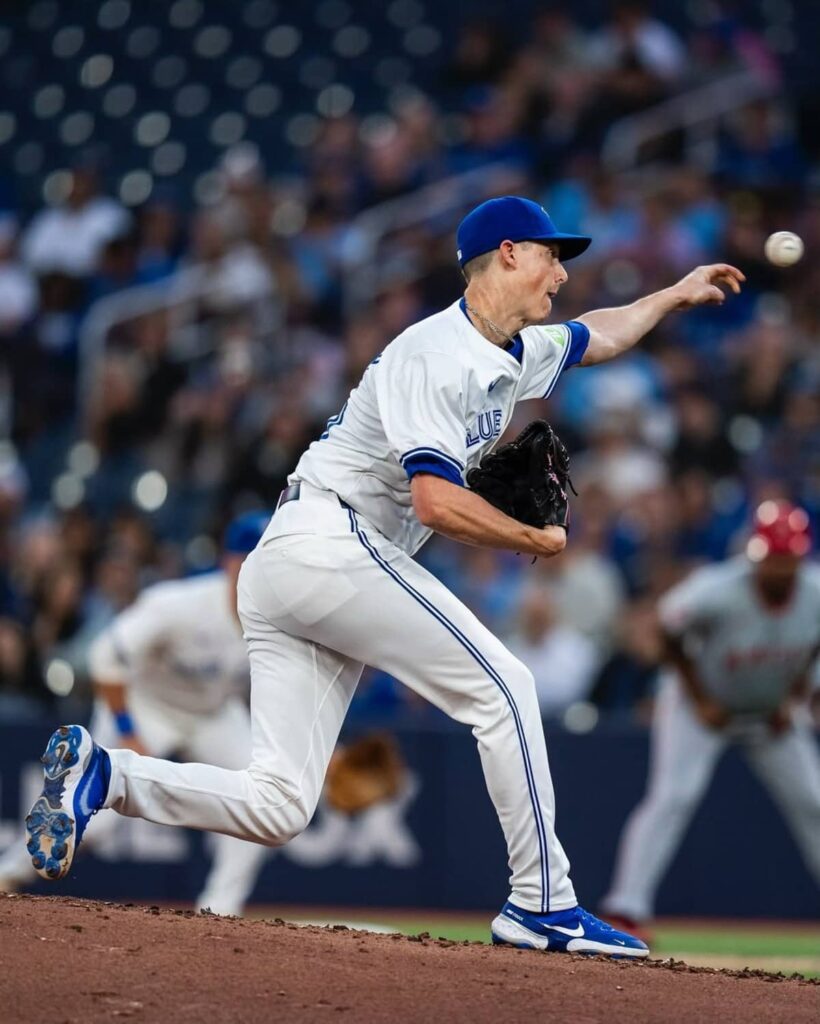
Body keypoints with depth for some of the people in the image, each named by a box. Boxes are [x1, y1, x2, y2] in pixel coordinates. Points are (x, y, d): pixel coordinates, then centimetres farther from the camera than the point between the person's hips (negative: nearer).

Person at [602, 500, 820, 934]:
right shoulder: (716, 593, -31)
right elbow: (669, 632, -13)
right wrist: (699, 700, -13)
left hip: (774, 714, 4)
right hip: (702, 702, -4)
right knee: (672, 796, -19)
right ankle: (625, 910, -18)